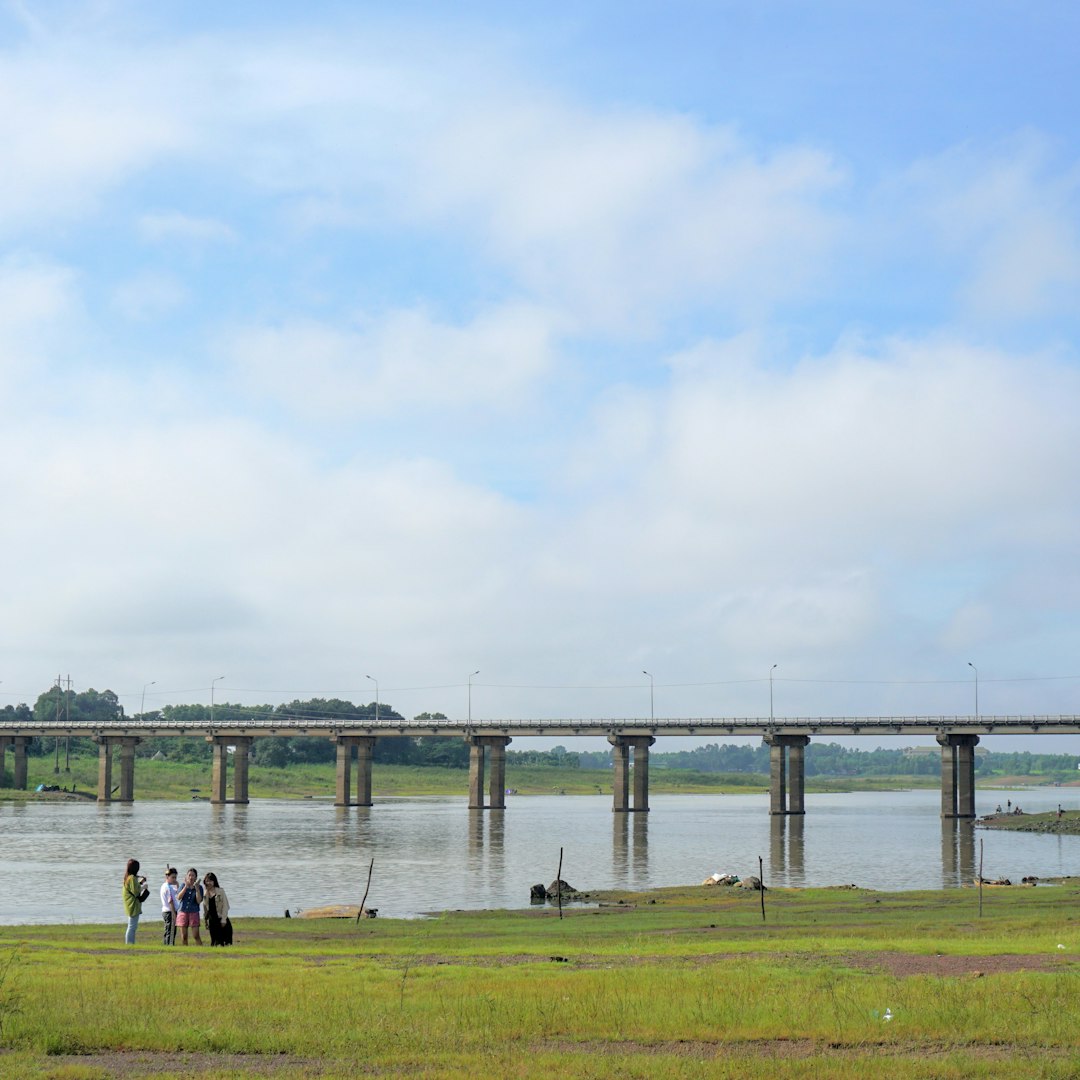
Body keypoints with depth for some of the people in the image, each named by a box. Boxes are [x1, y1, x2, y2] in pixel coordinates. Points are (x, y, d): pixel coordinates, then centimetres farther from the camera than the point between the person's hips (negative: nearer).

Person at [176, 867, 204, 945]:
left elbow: (199, 901, -9)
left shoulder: (199, 887, 1)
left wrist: (197, 888, -16)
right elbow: (178, 897, -8)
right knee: (184, 936, 3)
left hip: (194, 912, -2)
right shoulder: (183, 886, 6)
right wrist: (186, 886, -15)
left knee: (196, 936, -8)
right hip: (183, 912, 2)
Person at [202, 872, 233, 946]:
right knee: (214, 942, 4)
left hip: (220, 919, -4)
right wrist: (206, 921, 10)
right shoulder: (205, 893, 9)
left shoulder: (220, 891, -3)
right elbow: (205, 907, 14)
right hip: (211, 920, 4)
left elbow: (225, 906, -5)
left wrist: (223, 920, -11)